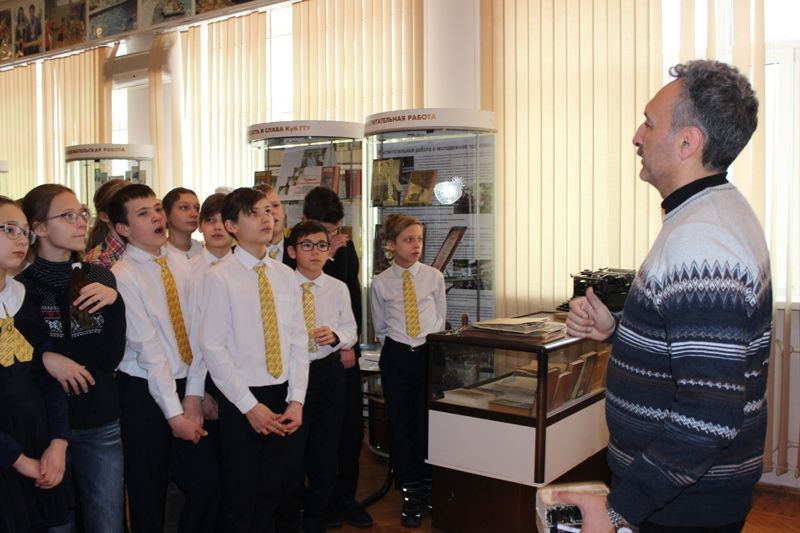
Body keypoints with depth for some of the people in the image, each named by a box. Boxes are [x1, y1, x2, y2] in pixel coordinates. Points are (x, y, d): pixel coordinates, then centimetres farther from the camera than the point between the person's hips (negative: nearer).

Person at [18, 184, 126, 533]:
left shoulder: (100, 278, 2)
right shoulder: (18, 285, -9)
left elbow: (111, 359, -3)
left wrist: (114, 302, -15)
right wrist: (43, 358, -19)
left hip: (101, 425, 3)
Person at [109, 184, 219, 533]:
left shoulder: (180, 265, 4)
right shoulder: (123, 276, -13)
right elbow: (148, 349, -16)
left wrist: (194, 394, -8)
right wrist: (173, 413, -16)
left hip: (184, 387, 5)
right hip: (144, 393, -5)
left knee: (207, 484, 5)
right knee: (149, 496, 8)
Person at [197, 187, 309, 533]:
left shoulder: (286, 276, 7)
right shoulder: (219, 277, -8)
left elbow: (299, 342, 6)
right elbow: (212, 349, -12)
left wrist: (296, 400, -3)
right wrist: (250, 406, -13)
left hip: (286, 397, 4)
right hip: (242, 402, -4)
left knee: (289, 491, 11)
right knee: (243, 498, 7)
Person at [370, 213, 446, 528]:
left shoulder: (434, 277, -1)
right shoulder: (380, 283, -1)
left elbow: (440, 317, 11)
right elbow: (380, 327, 11)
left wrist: (429, 343, 8)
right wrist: (396, 349, 10)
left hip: (429, 353, 0)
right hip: (396, 357, 0)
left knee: (427, 420, 4)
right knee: (400, 423, 6)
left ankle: (428, 484, 25)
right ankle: (410, 491, 22)